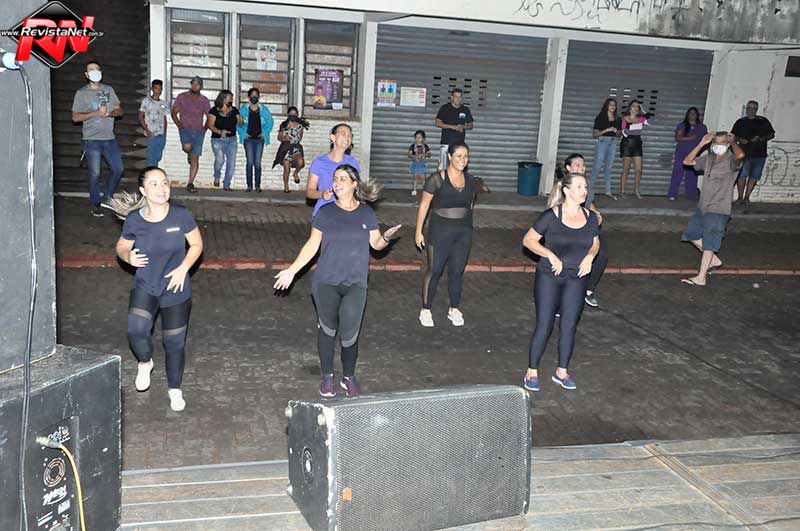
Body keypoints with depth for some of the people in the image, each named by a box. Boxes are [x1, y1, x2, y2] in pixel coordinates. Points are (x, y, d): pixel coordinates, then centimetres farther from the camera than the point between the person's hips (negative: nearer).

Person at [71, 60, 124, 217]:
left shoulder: (109, 90, 12)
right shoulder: (82, 92, 0)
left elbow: (119, 110, 12)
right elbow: (75, 117, -4)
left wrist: (110, 113, -11)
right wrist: (96, 113, -15)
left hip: (109, 138, 4)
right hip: (92, 139, -4)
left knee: (118, 169, 3)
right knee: (95, 174, -2)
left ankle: (107, 198, 22)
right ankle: (95, 205, 9)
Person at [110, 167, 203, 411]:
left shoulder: (181, 215, -13)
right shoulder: (134, 220, -9)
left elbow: (197, 244, -1)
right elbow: (121, 247, 7)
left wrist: (183, 268, -16)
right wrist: (128, 257, -16)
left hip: (175, 290, 0)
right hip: (145, 287, 0)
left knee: (174, 342, 9)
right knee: (136, 329, -24)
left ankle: (175, 389, 33)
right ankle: (145, 362, 11)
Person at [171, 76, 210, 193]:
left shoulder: (204, 101, 5)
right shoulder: (182, 97, 2)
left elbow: (209, 117, 15)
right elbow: (174, 113, 6)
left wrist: (204, 128, 2)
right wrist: (179, 125, -6)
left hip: (198, 131, 1)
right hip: (185, 129, -1)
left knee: (195, 159, -3)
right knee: (187, 147, -31)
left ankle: (190, 183, 4)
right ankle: (190, 154, 9)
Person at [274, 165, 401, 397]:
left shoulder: (366, 213, 5)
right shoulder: (326, 212, 2)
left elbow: (376, 243, 10)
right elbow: (312, 245, 5)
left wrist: (386, 237, -13)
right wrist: (292, 270, 0)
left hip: (355, 283, 0)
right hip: (326, 282, 0)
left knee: (349, 333, -10)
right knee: (328, 329, 4)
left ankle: (349, 377, 11)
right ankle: (327, 376, 22)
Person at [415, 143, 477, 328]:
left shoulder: (469, 180, 5)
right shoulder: (436, 179, -10)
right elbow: (424, 205, -6)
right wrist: (418, 231, -5)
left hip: (464, 232, 4)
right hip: (440, 231, -4)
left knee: (457, 271, 10)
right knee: (434, 270, 1)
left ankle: (454, 309, 24)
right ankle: (425, 310, 14)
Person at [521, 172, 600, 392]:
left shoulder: (590, 218, 2)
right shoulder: (551, 216, -12)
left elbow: (595, 243, 17)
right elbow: (528, 240, -8)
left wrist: (589, 257, -5)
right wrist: (550, 255, -19)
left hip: (576, 279, 4)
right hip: (549, 277, -4)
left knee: (569, 326, 8)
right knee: (544, 326, -1)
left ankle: (562, 372, 23)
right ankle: (532, 372, 13)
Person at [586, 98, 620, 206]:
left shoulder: (617, 119, 11)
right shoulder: (600, 118, -2)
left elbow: (618, 134, 19)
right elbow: (594, 134, -7)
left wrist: (618, 131, -5)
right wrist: (607, 130, -16)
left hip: (612, 143, 5)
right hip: (602, 142, -5)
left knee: (608, 167, 7)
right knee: (597, 166, -9)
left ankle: (608, 191, 12)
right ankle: (589, 191, -5)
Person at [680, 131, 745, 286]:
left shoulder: (730, 160, -13)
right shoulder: (709, 158, 8)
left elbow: (741, 155, -36)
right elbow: (687, 161, 9)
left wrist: (733, 141, -16)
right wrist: (701, 144, 1)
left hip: (718, 210, -8)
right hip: (703, 207, 8)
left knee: (709, 244, -5)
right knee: (692, 234, 19)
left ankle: (701, 278, 0)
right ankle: (714, 260, 31)